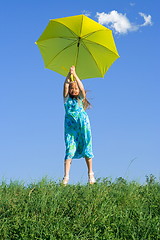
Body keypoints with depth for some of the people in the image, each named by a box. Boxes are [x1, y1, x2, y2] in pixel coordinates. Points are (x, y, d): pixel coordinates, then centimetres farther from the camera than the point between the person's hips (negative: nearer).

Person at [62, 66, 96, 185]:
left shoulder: (81, 99, 10)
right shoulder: (67, 99, 13)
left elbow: (82, 87, -5)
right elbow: (66, 86, 1)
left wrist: (75, 74, -9)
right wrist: (69, 74, -7)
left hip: (83, 127, 0)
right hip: (70, 128, 0)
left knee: (86, 150, 3)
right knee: (69, 151, -7)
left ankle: (91, 175, 13)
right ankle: (66, 177, -13)